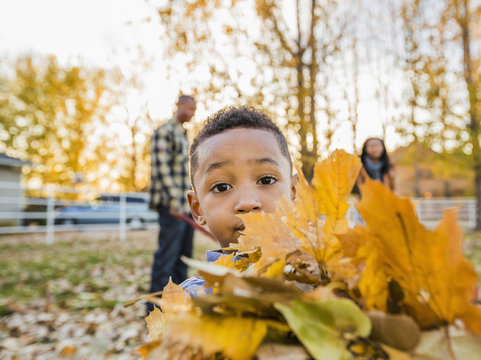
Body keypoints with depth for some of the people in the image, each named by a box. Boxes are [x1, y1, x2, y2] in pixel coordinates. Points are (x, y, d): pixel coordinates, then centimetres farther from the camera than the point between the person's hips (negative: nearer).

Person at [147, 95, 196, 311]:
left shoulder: (183, 136, 22)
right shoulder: (164, 132, -6)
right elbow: (161, 169, -16)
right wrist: (174, 202, -22)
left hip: (186, 205, 9)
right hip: (172, 206, -9)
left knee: (184, 255, 12)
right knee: (167, 255, -7)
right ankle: (156, 306, 3)